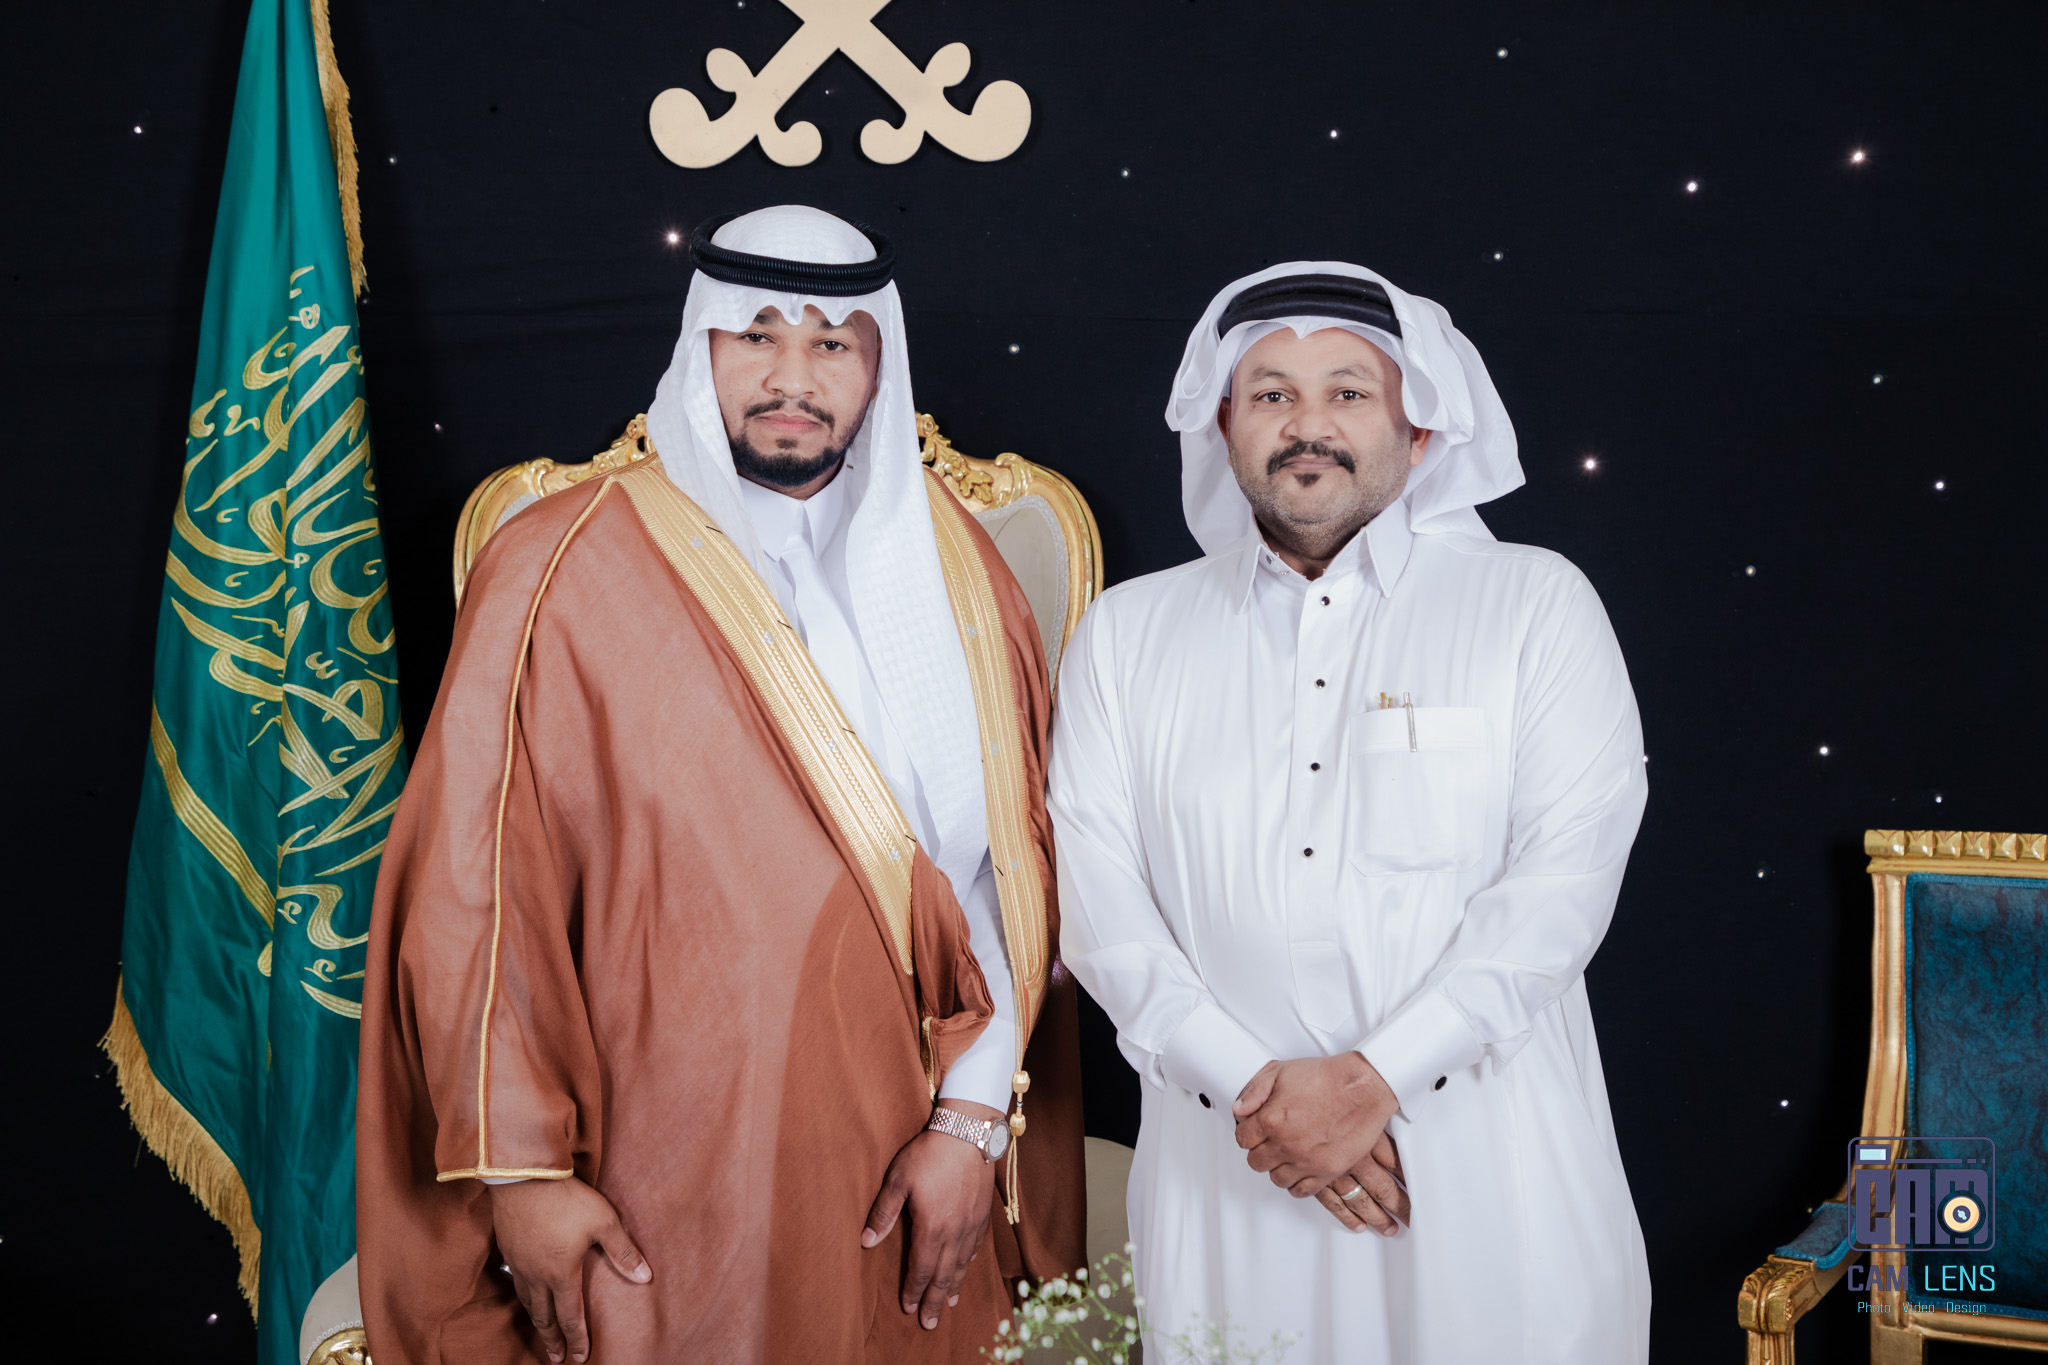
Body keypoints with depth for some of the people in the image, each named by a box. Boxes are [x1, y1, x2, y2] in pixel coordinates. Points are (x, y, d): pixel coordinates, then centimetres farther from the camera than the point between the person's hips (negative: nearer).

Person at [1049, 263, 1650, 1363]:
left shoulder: (1536, 602, 1)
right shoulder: (1127, 633, 7)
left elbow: (1567, 871, -9)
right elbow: (1095, 896, -1)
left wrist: (1374, 1077, -16)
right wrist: (1249, 1084, -12)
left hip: (1492, 1158, -1)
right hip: (1228, 1164, 1)